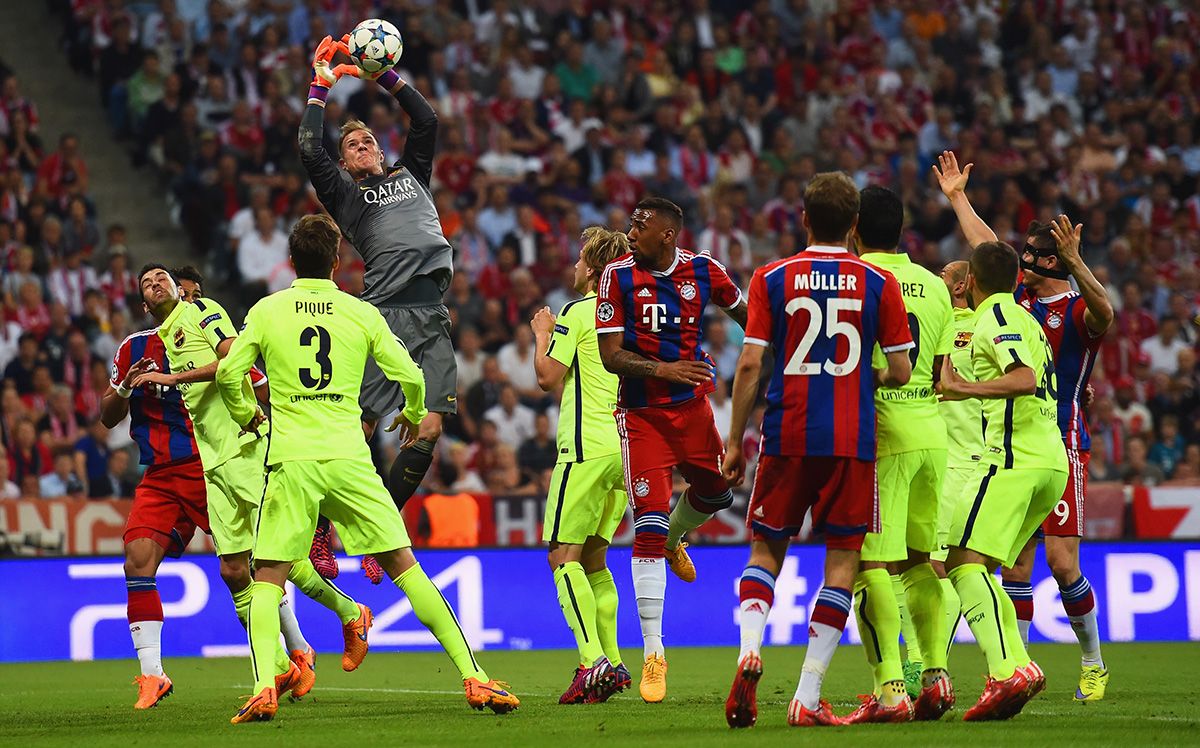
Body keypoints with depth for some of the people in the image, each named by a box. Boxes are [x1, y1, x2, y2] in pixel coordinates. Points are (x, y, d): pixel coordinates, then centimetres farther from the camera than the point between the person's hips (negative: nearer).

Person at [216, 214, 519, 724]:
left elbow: (228, 372, 1)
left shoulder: (267, 310, 4)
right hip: (348, 457, 1)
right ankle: (473, 677, 1)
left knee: (267, 579, 5)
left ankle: (264, 688, -17)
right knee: (403, 565, 5)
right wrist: (414, 415, 27)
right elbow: (409, 375, 6)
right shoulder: (361, 313, 5)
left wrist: (246, 415, 21)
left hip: (290, 459, -1)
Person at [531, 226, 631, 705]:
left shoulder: (577, 313, -7)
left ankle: (592, 661, -20)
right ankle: (613, 664, 9)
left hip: (587, 447, -7)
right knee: (593, 558, 15)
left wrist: (542, 334, 8)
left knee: (564, 555, -7)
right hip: (626, 447, 7)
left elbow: (548, 377, -9)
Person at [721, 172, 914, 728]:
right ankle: (807, 697, -2)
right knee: (843, 558, 5)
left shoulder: (772, 278, 2)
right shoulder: (879, 283, 2)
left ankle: (750, 649, -12)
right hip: (852, 440, -1)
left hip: (787, 434, 1)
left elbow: (750, 364, -2)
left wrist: (735, 441, 5)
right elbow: (900, 372, 2)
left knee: (766, 549, 15)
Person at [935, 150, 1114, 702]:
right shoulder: (1019, 299, 12)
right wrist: (957, 197, 31)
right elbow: (985, 246, 24)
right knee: (1016, 563, 3)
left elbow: (1105, 314, -32)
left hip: (1060, 446, -6)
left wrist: (1074, 262, -44)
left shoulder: (1079, 311, -7)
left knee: (1062, 562, -9)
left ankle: (1092, 662, 8)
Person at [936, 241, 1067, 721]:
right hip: (1052, 462, 9)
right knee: (978, 568, 13)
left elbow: (1025, 379, -19)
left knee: (964, 563, -17)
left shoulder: (996, 317, -4)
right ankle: (1019, 664, 0)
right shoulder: (1027, 320, 24)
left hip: (1013, 456, -9)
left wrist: (964, 389, -23)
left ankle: (1006, 671, -36)